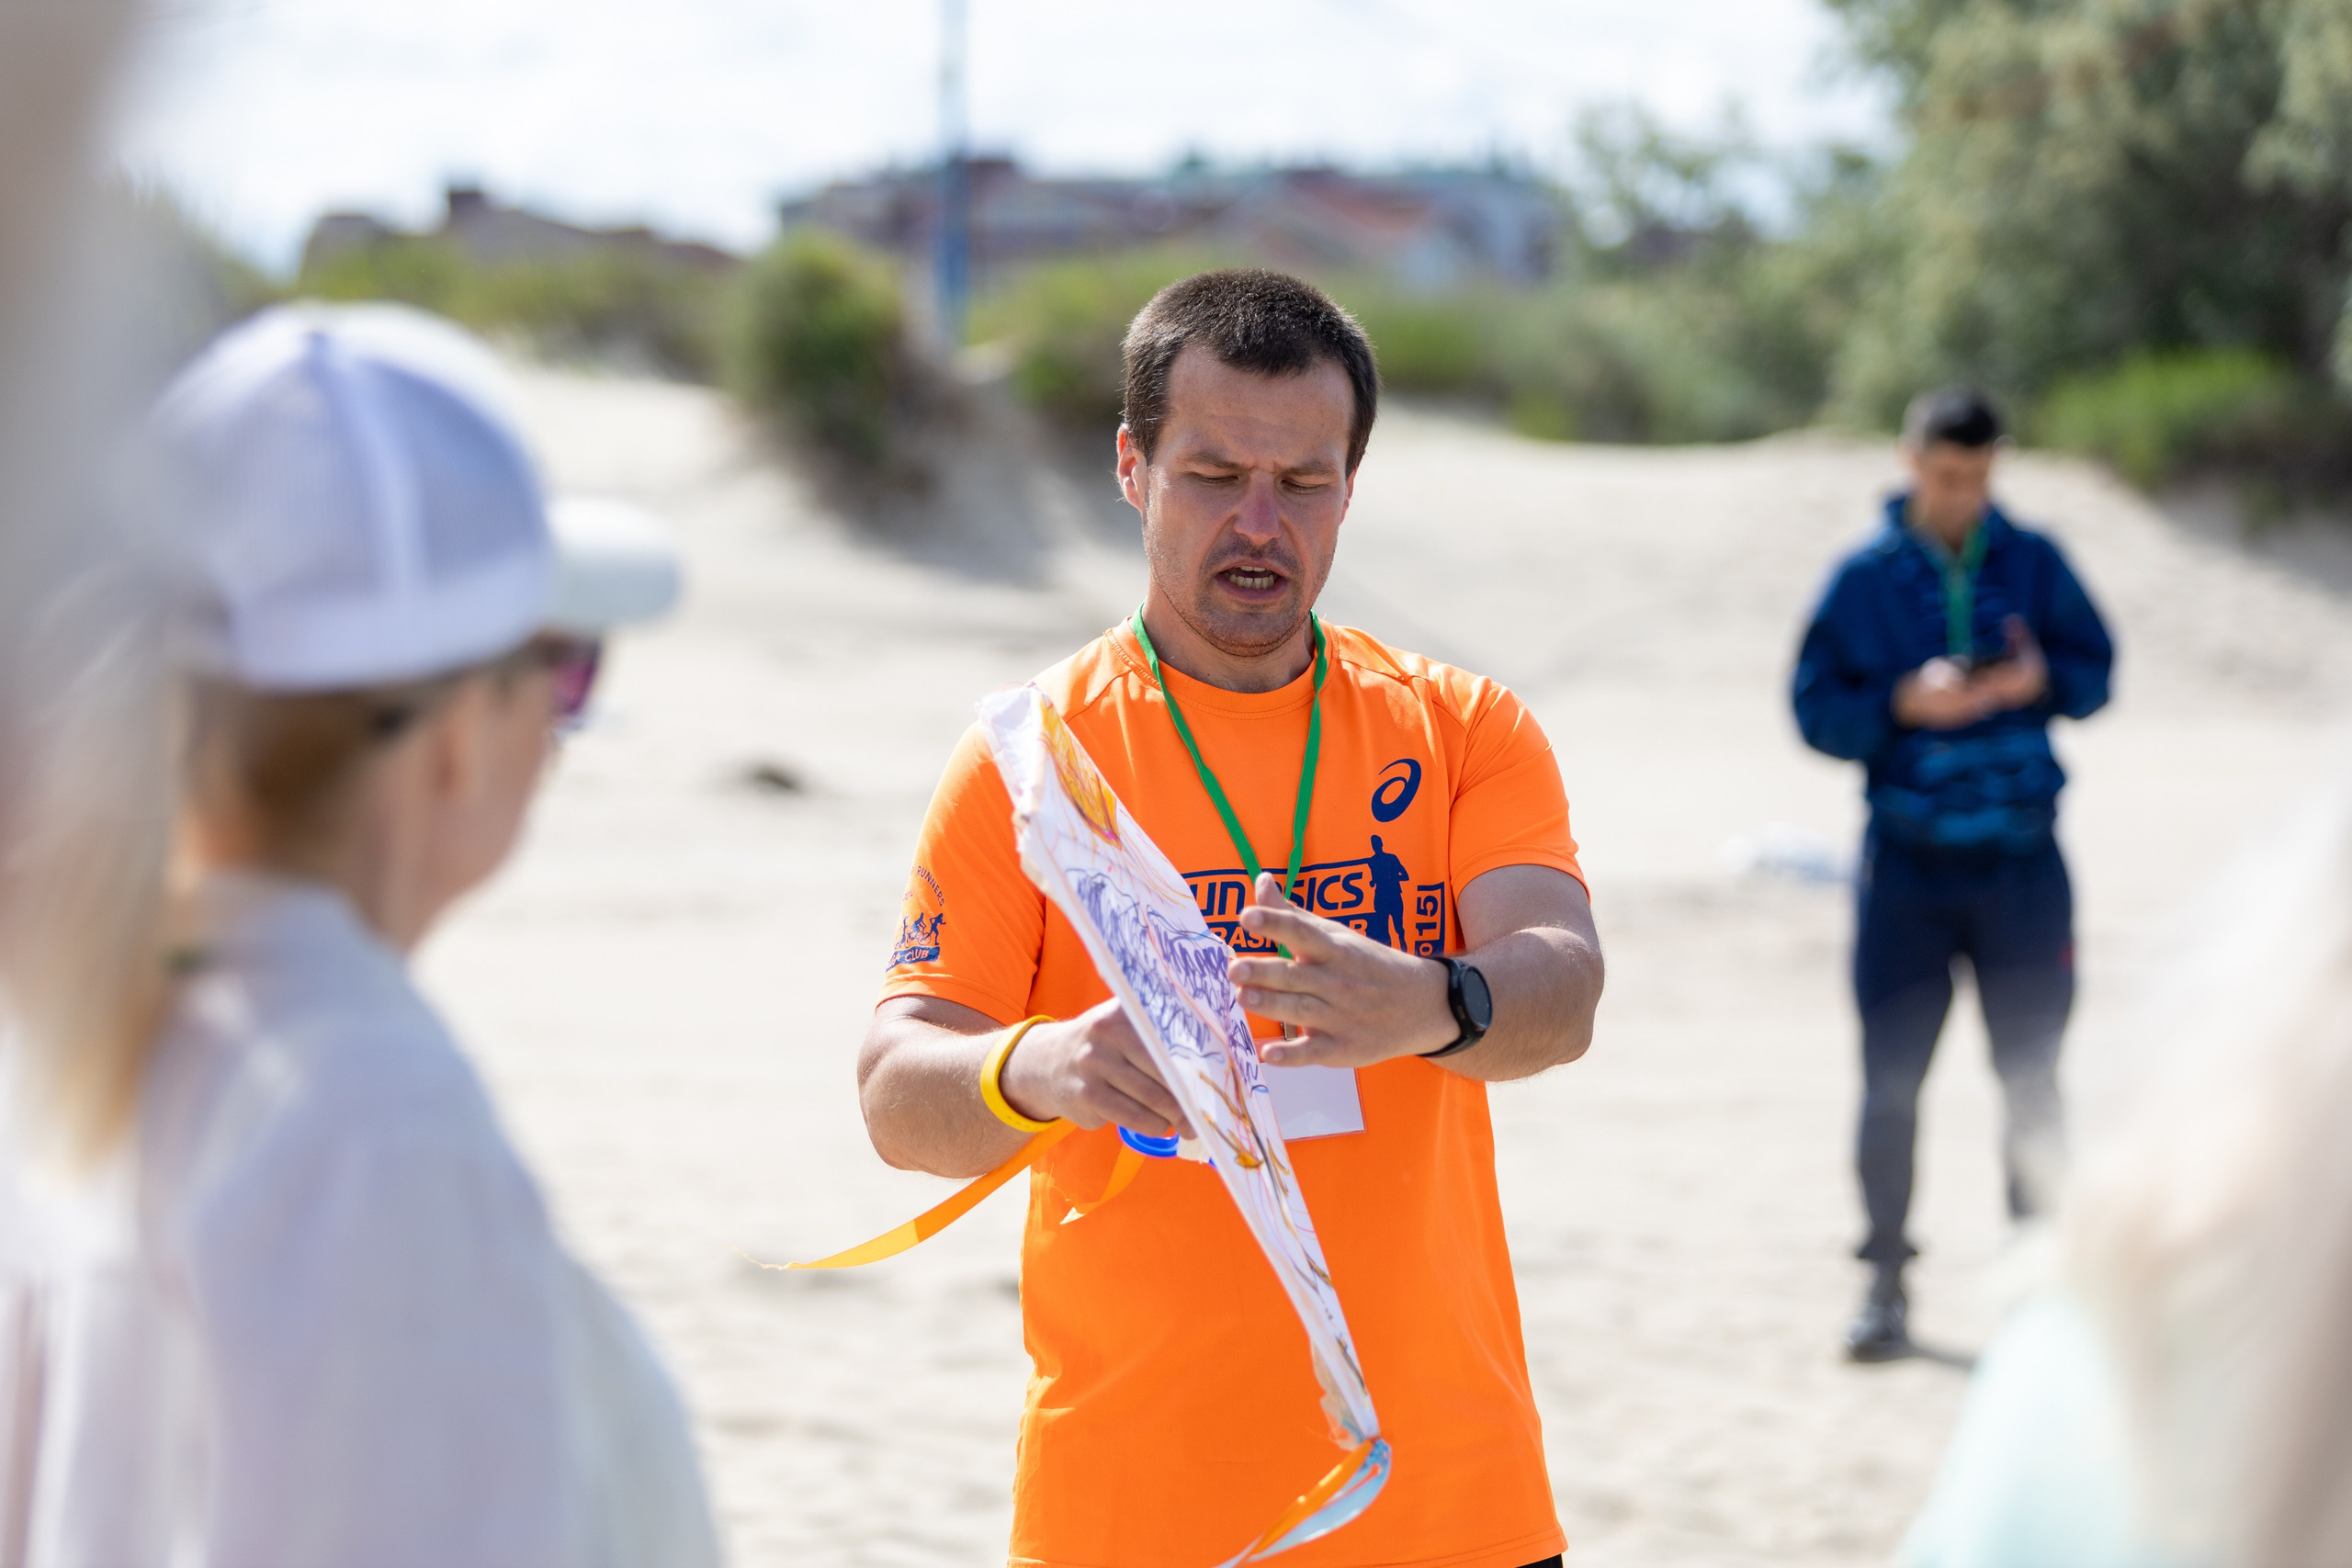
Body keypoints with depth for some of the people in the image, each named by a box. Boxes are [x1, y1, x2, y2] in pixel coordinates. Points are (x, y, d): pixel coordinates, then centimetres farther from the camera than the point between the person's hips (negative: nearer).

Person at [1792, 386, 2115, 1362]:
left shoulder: (2033, 563, 4)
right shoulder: (1866, 577, 0)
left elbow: (2095, 674, 9)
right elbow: (1816, 709, -2)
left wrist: (2043, 679, -13)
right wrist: (1905, 704, -19)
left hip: (2022, 861, 1)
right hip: (1907, 866, -1)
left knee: (2031, 1080, 5)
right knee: (1890, 1083, 0)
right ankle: (1885, 1286, 9)